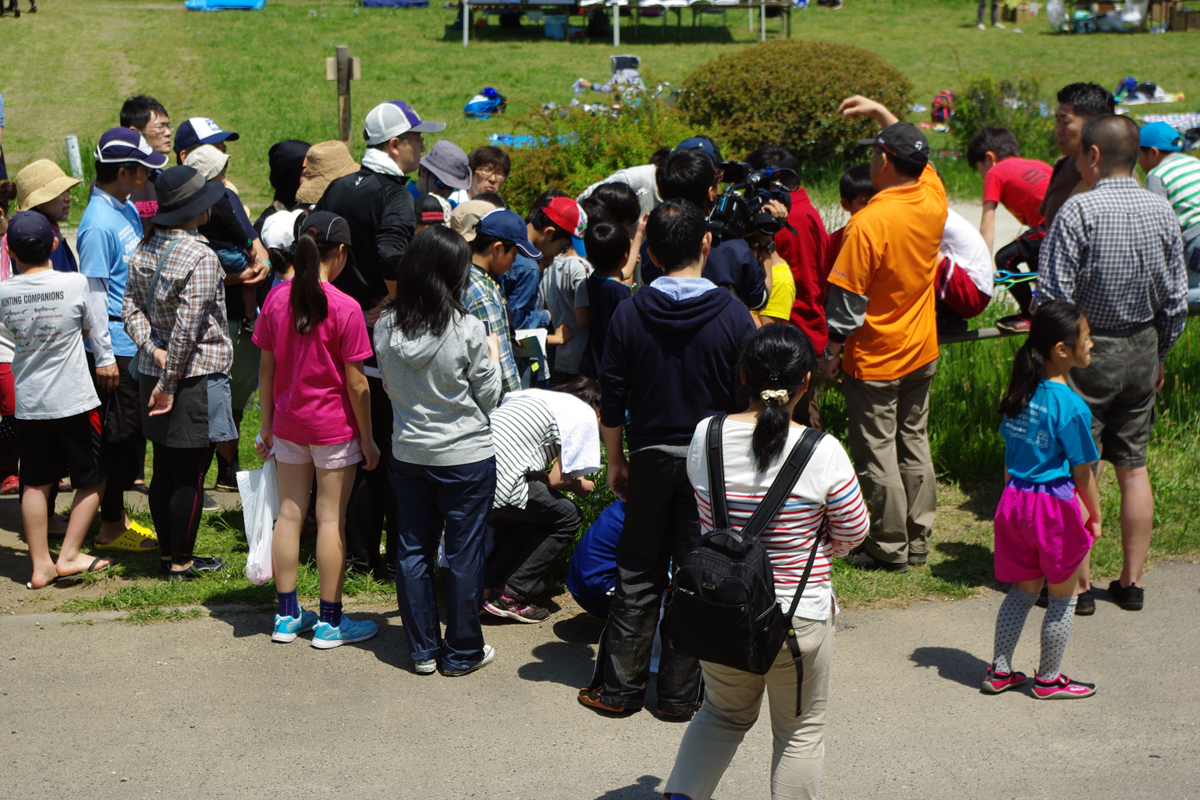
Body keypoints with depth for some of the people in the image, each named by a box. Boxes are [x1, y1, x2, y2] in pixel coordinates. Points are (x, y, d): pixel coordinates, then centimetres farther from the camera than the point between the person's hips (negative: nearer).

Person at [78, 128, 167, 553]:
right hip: (116, 347, -9)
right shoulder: (99, 224, -19)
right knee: (119, 434, -1)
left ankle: (117, 514, 27)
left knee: (133, 433, 15)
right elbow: (93, 293, -19)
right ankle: (110, 527, 10)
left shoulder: (127, 208, 10)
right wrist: (104, 356, -18)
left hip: (138, 342, 9)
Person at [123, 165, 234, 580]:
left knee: (164, 469, 15)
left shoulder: (145, 249, 6)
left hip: (153, 372, 8)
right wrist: (170, 385, -16)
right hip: (196, 377, -8)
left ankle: (167, 553, 24)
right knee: (190, 475, 0)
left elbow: (131, 308, 7)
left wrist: (153, 349, -4)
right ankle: (181, 561, 7)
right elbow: (186, 328, -20)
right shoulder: (201, 258, -18)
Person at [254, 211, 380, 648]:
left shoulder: (276, 299, -2)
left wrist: (267, 425, 14)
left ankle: (286, 615, 21)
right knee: (331, 518, 3)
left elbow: (266, 368, 4)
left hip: (288, 423, 5)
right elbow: (355, 382, -13)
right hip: (334, 426, -5)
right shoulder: (345, 308, -16)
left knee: (289, 513, 12)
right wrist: (368, 438, -3)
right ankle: (330, 621, 11)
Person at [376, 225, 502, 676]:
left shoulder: (386, 328, -5)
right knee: (464, 554, 7)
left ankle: (423, 650, 21)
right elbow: (488, 398, -8)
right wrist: (492, 354, 7)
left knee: (413, 550, 13)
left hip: (408, 453, 4)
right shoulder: (467, 330, -18)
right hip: (466, 456, -4)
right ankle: (462, 652, 16)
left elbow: (391, 388, 8)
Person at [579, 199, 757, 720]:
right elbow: (748, 399, -6)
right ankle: (680, 693, 13)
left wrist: (615, 461, 11)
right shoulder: (733, 316, -10)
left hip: (650, 460, 2)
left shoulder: (630, 314, -6)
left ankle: (618, 687, 17)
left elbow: (612, 400, -1)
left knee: (638, 577, 12)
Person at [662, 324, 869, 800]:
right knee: (800, 731, 16)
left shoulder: (705, 437, -8)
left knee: (722, 713, 24)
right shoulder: (823, 452, -17)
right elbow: (853, 533, -5)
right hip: (799, 614, -3)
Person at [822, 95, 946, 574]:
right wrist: (878, 111, 20)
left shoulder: (869, 223, -23)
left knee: (877, 454, 4)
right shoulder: (933, 201, -4)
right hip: (922, 351, 7)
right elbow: (918, 156, 18)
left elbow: (847, 301, -19)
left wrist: (832, 354, -7)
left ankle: (890, 548, 12)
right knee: (914, 443, 16)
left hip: (874, 361, -7)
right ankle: (918, 542, 24)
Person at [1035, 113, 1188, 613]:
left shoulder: (1079, 211, -16)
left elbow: (1053, 296, -17)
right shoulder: (1162, 212, 1)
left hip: (1088, 351, -5)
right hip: (1142, 349, 5)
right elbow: (1176, 299, 6)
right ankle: (1131, 581, 18)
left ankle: (1078, 583, 7)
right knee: (1133, 467, 12)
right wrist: (1159, 356, 18)